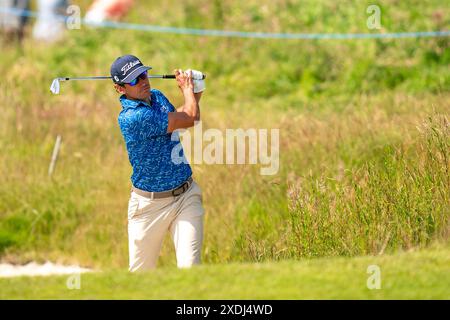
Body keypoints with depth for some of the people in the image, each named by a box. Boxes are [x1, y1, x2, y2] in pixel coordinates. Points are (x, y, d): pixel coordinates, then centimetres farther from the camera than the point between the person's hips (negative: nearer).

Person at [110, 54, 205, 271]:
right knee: (140, 272, 7)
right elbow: (190, 119, -17)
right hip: (150, 203, -5)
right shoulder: (131, 117, -21)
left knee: (189, 266, -13)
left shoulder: (156, 97, 6)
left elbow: (178, 116, 30)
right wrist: (187, 88, 2)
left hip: (186, 196, 6)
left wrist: (194, 94, 10)